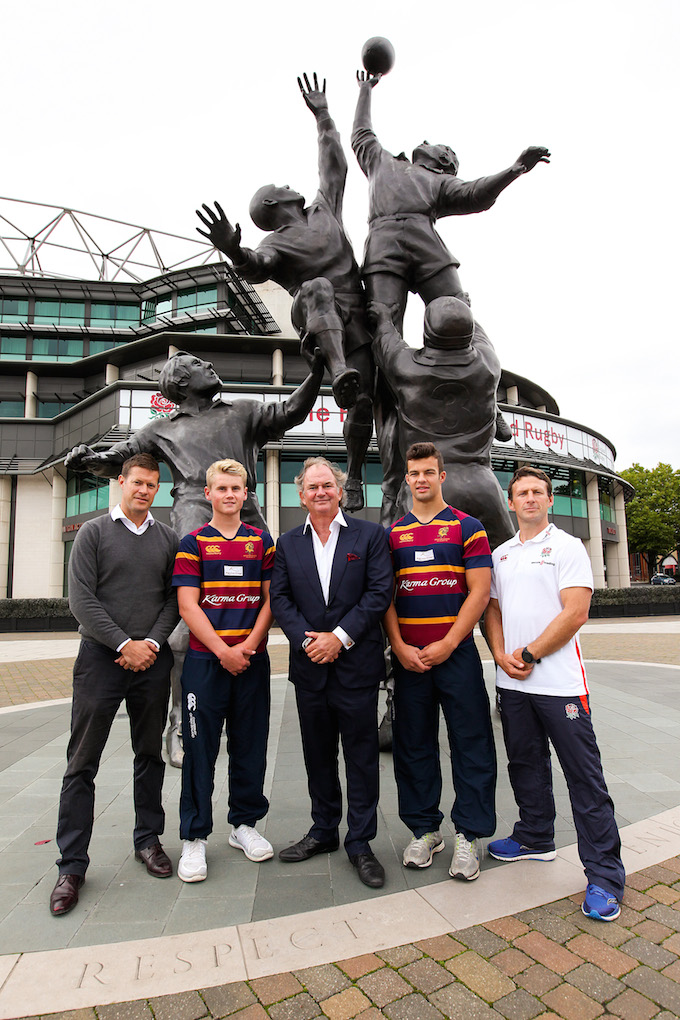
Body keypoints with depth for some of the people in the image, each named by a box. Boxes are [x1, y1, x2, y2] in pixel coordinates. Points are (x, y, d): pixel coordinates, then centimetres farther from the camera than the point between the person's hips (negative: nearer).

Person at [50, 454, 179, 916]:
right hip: (101, 657, -2)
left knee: (150, 755, 13)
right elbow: (82, 600, -6)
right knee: (82, 763, 3)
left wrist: (152, 642, -9)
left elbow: (174, 599, 5)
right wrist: (125, 644, -13)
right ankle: (72, 865, 17)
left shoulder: (168, 538, 8)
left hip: (153, 660, 3)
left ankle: (148, 839, 29)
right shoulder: (94, 532, 1)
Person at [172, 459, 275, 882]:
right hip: (205, 659, -2)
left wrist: (249, 645, -8)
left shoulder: (262, 542, 7)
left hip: (252, 660, 2)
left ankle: (245, 823, 30)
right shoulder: (193, 543, 1)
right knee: (201, 748, 5)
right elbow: (188, 606, -5)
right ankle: (194, 837, 20)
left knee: (250, 745, 11)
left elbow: (270, 599, 4)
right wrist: (223, 651, -13)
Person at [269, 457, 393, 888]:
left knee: (362, 755, 7)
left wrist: (339, 637, -14)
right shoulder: (288, 543, 9)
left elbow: (380, 593, -8)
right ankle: (324, 831, 35)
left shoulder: (371, 535, 0)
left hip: (357, 664, -3)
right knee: (318, 755, 16)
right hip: (309, 665, 3)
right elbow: (280, 599, 3)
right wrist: (306, 640, -12)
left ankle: (361, 843, 23)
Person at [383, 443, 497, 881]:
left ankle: (469, 835, 21)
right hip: (408, 657, 3)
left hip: (456, 652, -2)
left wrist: (446, 644, -12)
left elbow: (479, 591, -6)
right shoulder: (392, 534, 9)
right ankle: (425, 830, 27)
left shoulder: (467, 527, 1)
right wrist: (400, 646, -6)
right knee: (414, 745, 11)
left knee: (471, 744, 4)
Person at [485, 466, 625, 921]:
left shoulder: (568, 547, -4)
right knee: (526, 764, 18)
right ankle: (535, 838, 36)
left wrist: (529, 655, -13)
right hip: (512, 683, 6)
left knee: (584, 776, 2)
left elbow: (576, 613, -13)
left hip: (559, 682, -5)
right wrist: (502, 656, -3)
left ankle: (605, 874, 14)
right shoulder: (501, 554, 12)